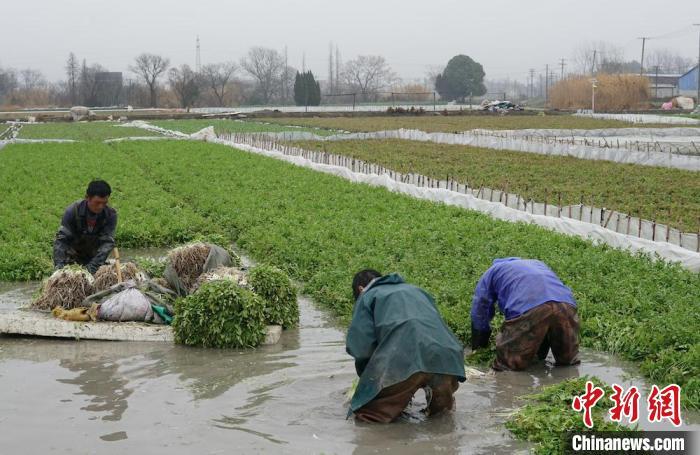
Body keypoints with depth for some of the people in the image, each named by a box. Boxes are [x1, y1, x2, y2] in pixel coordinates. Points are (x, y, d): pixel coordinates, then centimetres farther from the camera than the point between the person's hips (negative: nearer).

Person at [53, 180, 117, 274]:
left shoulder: (110, 215, -21)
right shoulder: (72, 211, -24)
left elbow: (107, 242, -26)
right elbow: (61, 239, -26)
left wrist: (93, 265, -39)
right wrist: (59, 264, -40)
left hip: (94, 256, 1)